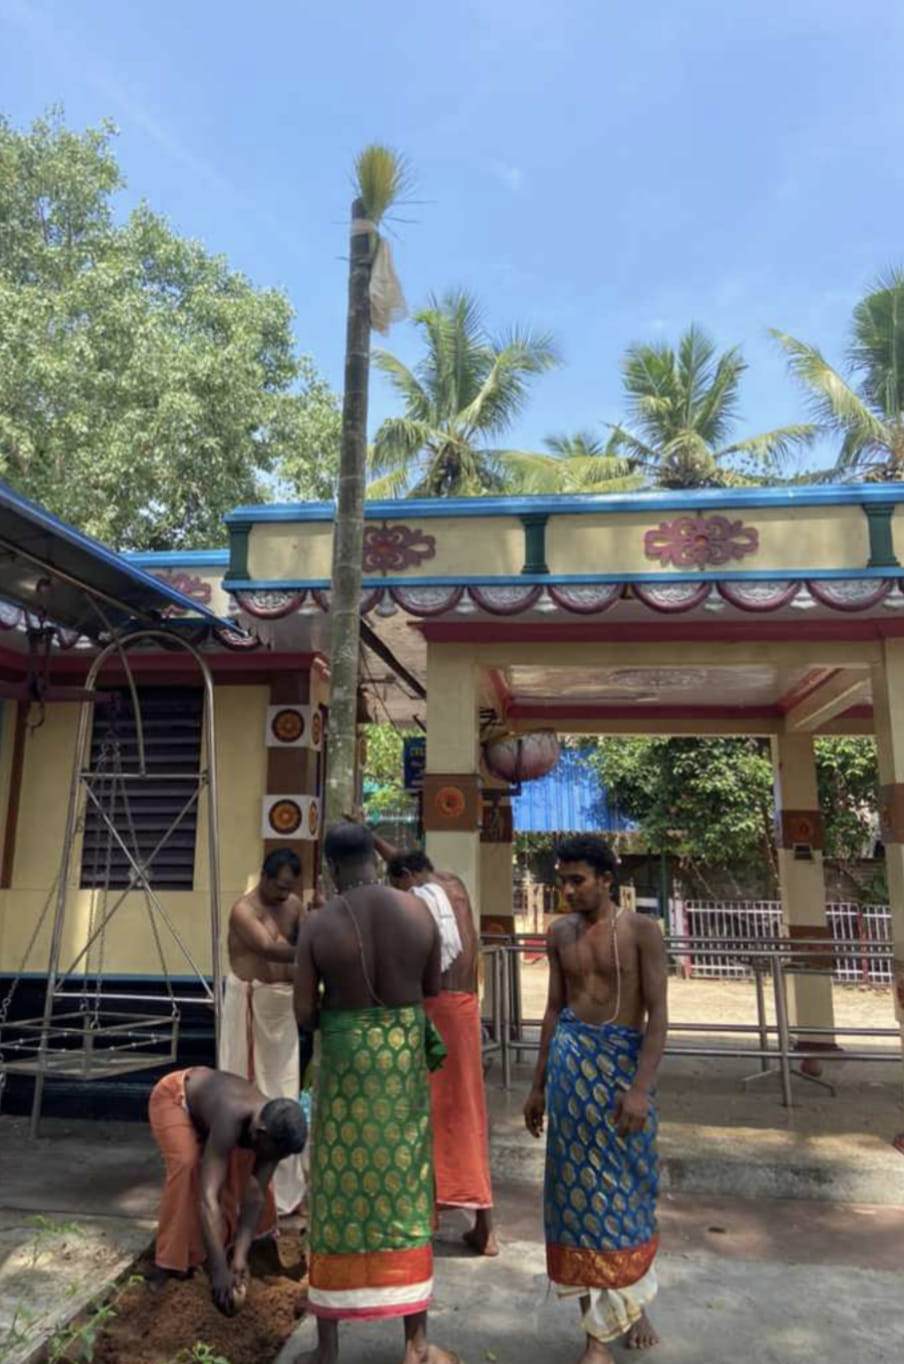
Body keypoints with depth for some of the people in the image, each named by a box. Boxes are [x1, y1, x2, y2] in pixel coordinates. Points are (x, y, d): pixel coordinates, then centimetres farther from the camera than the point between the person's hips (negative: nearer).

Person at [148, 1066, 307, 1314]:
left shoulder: (274, 1129, -24)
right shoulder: (230, 1120, -44)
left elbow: (255, 1194, -20)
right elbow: (207, 1197, -47)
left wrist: (240, 1256, -28)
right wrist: (219, 1270, -47)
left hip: (207, 1091, 6)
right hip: (173, 1095, -6)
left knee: (246, 1167, 5)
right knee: (187, 1165, -26)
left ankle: (252, 1234, 30)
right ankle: (172, 1267, -14)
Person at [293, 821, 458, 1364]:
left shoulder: (318, 924, -12)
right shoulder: (419, 910, -7)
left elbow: (304, 1013, -9)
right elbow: (433, 988, 4)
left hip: (345, 1059, -1)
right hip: (405, 1056, 2)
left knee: (340, 1186, 12)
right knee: (404, 1187, 14)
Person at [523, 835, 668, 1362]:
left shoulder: (642, 930, -9)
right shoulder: (560, 932, 3)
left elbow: (659, 1014, -12)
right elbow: (554, 1009, 9)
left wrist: (641, 1087, -20)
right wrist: (539, 1083, 10)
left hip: (624, 1060, -3)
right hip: (572, 1060, 3)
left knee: (626, 1184, 11)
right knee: (582, 1185, 7)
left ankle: (634, 1300, 37)